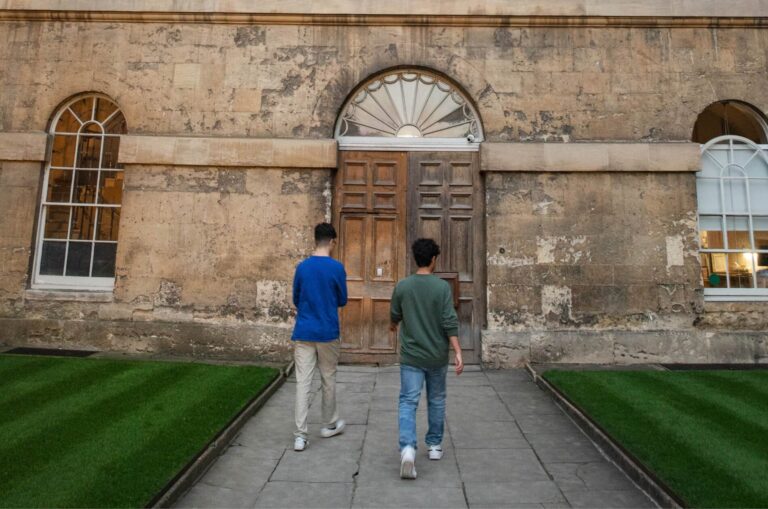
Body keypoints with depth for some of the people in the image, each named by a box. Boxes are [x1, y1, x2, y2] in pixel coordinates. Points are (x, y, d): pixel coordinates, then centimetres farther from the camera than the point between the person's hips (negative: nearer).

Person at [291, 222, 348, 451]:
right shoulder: (337, 267, -8)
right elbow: (342, 301, 1)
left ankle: (300, 435, 4)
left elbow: (296, 300, 9)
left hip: (303, 333, 2)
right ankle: (330, 425, 30)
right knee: (328, 380, 14)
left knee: (303, 382, 3)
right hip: (327, 333, -2)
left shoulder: (302, 267, 1)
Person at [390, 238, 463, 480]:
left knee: (408, 402, 2)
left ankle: (408, 447, -16)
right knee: (437, 400, 18)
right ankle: (435, 445, 31)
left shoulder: (402, 286, -4)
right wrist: (458, 352, -11)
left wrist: (393, 325, 32)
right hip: (437, 356, 0)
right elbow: (450, 323, -15)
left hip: (411, 356, 0)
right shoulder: (442, 287, -10)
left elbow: (395, 315, 9)